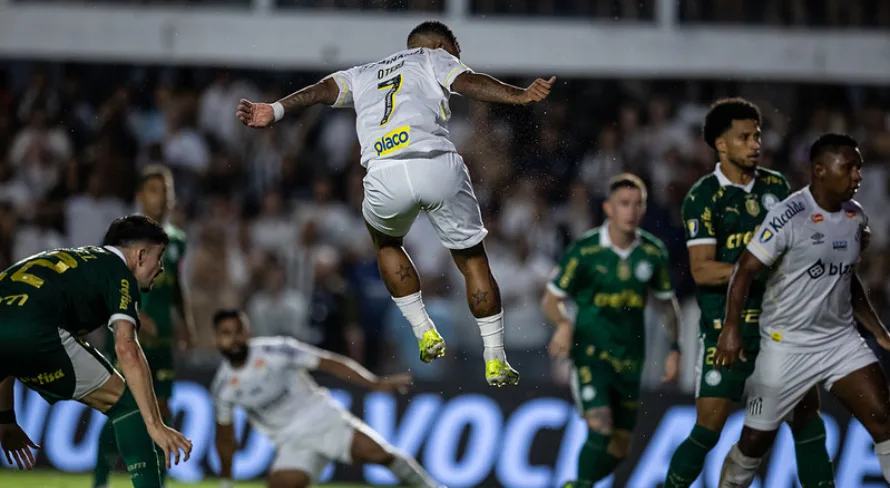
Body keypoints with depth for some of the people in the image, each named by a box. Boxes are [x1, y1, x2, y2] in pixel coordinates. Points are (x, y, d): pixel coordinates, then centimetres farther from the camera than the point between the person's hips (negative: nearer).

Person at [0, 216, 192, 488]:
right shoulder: (119, 273, 16)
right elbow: (126, 350, -1)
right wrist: (154, 425, -4)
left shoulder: (65, 263, 38)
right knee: (126, 403, 10)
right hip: (31, 332, -6)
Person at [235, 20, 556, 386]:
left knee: (386, 243, 34)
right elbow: (468, 82, 5)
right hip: (439, 165, -2)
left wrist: (275, 111, 5)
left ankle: (424, 334, 27)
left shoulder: (363, 75, 33)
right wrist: (520, 96, -8)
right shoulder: (435, 59, 24)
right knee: (472, 258, 15)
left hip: (386, 177, 2)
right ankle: (495, 360, 15)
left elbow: (323, 90, 17)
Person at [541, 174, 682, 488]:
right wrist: (564, 325, -25)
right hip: (590, 353, -4)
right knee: (601, 429, -24)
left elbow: (668, 302, 14)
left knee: (620, 449, 8)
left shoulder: (653, 252, -1)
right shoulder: (585, 250, -11)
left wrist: (675, 349, 5)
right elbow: (551, 299, -4)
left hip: (629, 361, 4)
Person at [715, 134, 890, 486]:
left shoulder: (856, 218, 4)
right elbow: (745, 271, -15)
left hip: (841, 340, 5)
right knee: (756, 440, 3)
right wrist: (731, 329, -23)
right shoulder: (789, 216, -17)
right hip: (787, 346, -5)